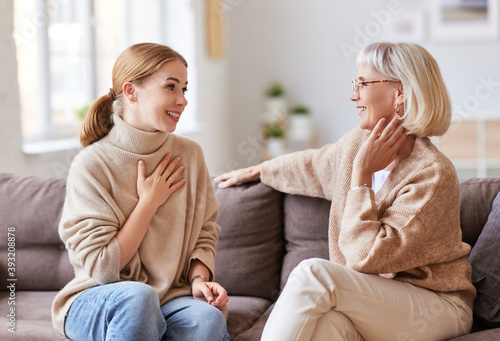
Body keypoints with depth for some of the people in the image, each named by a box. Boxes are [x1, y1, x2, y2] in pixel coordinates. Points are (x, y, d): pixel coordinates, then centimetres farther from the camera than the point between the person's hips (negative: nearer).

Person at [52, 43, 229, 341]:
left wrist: (199, 279, -10)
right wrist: (149, 202, -11)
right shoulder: (91, 165, -10)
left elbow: (204, 235, 10)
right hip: (96, 302, -3)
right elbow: (100, 268, -12)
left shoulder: (190, 154, 4)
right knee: (136, 295, -38)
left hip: (171, 299, 3)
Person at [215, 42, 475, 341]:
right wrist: (255, 171, 43)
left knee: (312, 273, -29)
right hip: (371, 300, 5)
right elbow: (312, 166, 28)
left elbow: (367, 256, -24)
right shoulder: (356, 144, 4)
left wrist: (361, 174, -18)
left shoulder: (433, 174, -19)